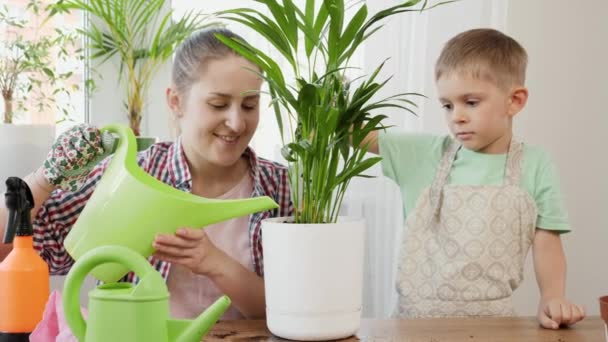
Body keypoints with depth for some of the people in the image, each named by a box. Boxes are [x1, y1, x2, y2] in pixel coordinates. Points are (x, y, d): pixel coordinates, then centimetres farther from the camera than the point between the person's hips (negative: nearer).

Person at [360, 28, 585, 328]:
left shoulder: (534, 166, 1)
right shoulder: (424, 154, 3)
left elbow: (546, 244, 2)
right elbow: (360, 134, 1)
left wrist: (552, 299, -13)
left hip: (490, 319, -1)